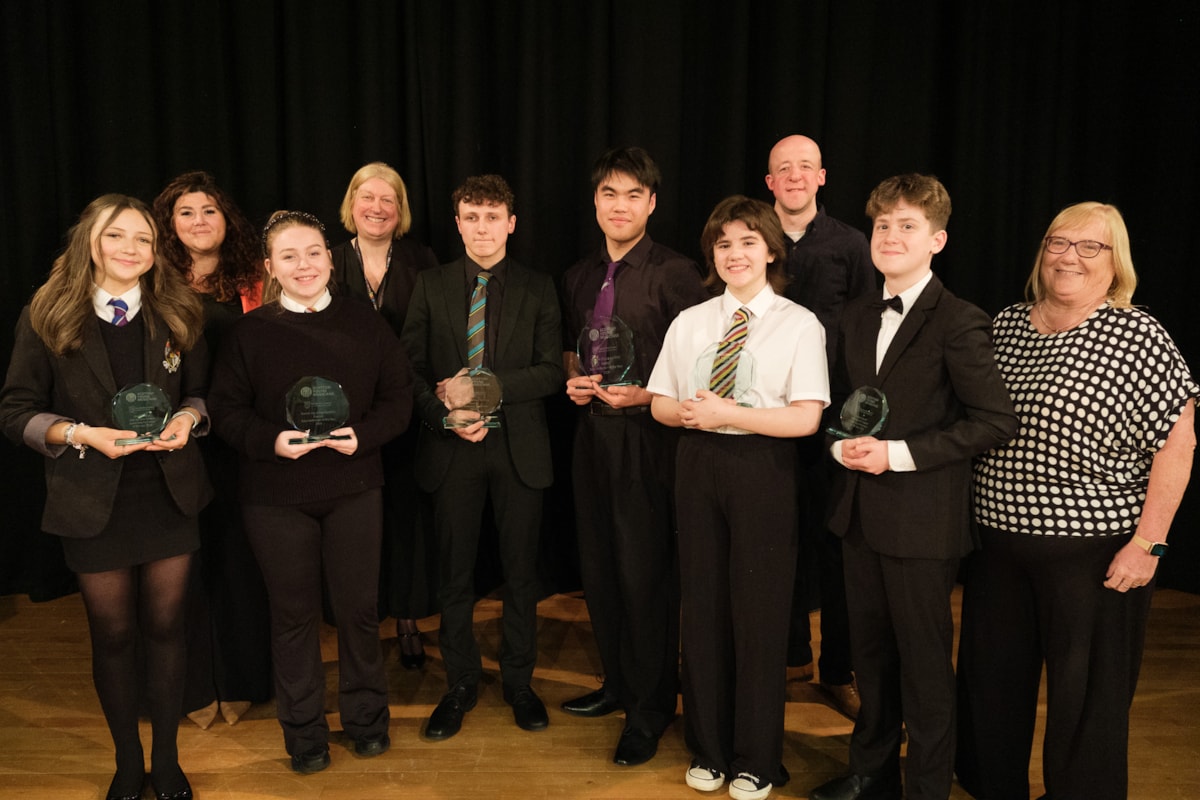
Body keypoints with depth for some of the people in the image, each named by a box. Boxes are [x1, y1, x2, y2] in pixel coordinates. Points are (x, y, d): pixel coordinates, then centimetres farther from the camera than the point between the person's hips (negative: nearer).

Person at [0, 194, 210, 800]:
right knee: (113, 635, 12)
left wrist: (188, 418, -12)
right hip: (95, 505, -1)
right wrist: (82, 434, -20)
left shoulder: (176, 315, 2)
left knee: (165, 627, 11)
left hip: (170, 498, 2)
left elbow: (201, 392, 10)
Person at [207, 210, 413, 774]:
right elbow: (226, 410, -1)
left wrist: (364, 435, -15)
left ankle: (366, 718, 30)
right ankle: (304, 733, 27)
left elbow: (398, 397, 2)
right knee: (293, 612, 10)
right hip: (276, 496, 0)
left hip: (354, 489, 1)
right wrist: (271, 440, -19)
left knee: (358, 606, 9)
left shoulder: (365, 323, 2)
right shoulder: (250, 332, -2)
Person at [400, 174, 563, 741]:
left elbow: (551, 371, -4)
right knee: (455, 572, 9)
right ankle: (460, 684, 25)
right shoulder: (431, 286, 6)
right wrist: (446, 414, -14)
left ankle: (519, 681, 26)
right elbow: (412, 367, 3)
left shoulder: (537, 289, 4)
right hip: (451, 447, 1)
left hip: (519, 446, 0)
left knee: (521, 571, 9)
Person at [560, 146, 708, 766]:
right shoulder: (580, 277, 11)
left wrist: (645, 395, -18)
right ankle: (618, 682, 34)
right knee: (599, 566, 15)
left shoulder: (675, 273, -10)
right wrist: (574, 380, 4)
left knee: (645, 570, 0)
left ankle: (651, 707, 18)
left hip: (648, 435, -7)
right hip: (592, 430, 7)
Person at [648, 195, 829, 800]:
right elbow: (659, 403, 11)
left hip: (763, 468, -4)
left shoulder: (799, 324, -4)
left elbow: (805, 418, -12)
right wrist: (685, 412, -12)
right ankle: (707, 750, 29)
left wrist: (728, 413, -19)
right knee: (702, 607, 11)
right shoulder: (689, 322, 10)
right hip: (698, 463, 4)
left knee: (759, 614, 5)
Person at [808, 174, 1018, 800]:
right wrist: (843, 443, -4)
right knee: (870, 651, 19)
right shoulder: (857, 317, 10)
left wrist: (898, 453, -19)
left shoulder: (958, 324, -12)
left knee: (924, 663, 7)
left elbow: (996, 421, -16)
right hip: (861, 511, 7)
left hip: (922, 519, -6)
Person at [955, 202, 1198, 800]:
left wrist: (1148, 543, -14)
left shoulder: (1137, 336, -9)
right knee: (992, 680, 17)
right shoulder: (1005, 325, 5)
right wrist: (965, 513, 8)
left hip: (1094, 549, -5)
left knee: (1085, 694, 8)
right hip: (997, 542, 5)